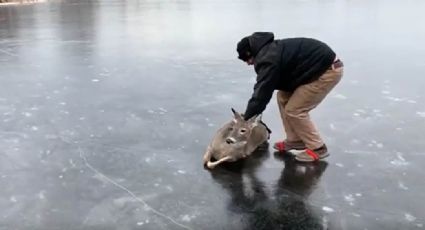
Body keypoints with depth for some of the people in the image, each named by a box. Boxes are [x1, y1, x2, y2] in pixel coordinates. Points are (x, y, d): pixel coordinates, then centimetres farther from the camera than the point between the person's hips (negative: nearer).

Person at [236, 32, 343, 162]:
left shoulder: (268, 59, -20)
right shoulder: (270, 50, 13)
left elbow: (262, 91, -19)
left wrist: (245, 117, -10)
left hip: (328, 70, -11)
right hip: (320, 66, 11)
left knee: (294, 111, -6)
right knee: (283, 97, 12)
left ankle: (317, 148, 5)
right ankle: (295, 140, 20)